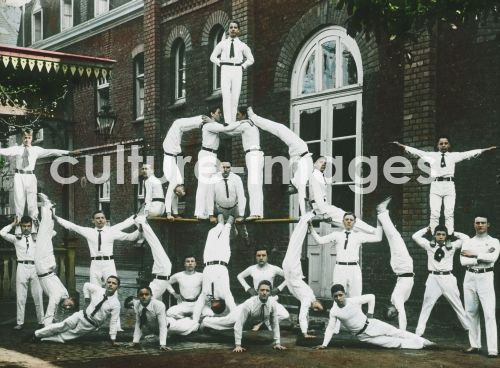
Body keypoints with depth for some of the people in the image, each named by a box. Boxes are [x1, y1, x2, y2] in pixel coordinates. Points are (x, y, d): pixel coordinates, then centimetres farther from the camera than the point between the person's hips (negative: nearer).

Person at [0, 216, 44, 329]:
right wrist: (13, 224, 7)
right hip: (22, 267, -1)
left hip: (35, 268, 1)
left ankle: (41, 321, 7)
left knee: (38, 296, 1)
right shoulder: (16, 238, 10)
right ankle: (20, 322, 5)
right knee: (20, 297, 1)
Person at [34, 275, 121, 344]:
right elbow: (86, 285, 12)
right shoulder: (97, 290, -7)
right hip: (81, 316, 3)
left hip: (90, 326, -3)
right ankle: (37, 334, 24)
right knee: (62, 326, 5)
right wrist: (87, 299, 5)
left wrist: (113, 340, -11)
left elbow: (113, 322, -13)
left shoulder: (115, 304, -17)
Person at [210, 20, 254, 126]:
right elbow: (213, 57, 21)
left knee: (235, 97, -4)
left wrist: (243, 66, 6)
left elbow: (250, 59, 21)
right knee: (226, 96, -15)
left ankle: (233, 122, -2)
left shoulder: (242, 45, 13)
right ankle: (227, 122, -23)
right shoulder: (222, 43, 13)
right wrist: (220, 64, 7)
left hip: (237, 71, 1)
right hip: (225, 70, -1)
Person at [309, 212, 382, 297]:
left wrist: (379, 223, 3)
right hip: (340, 268, 0)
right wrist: (311, 227, -3)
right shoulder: (336, 235, 10)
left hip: (354, 269, 0)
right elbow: (320, 240, 4)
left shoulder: (359, 235, 11)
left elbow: (378, 238, 7)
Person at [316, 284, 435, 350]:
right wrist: (324, 344, -17)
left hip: (371, 325, 0)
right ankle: (420, 345, 7)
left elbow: (371, 297, -5)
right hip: (362, 335, 0)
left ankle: (424, 342, 10)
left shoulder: (354, 301, -17)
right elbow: (330, 328, -8)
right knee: (392, 343, -4)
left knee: (396, 332, -2)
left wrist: (370, 314, -2)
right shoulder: (334, 312, -16)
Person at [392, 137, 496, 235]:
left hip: (449, 185, 0)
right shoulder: (431, 155, 14)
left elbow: (469, 153, 13)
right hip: (435, 185, 0)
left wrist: (486, 149, 9)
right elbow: (416, 151, 13)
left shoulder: (454, 156, 15)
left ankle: (450, 236, -8)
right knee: (434, 214, -6)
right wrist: (401, 145, 10)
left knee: (449, 213, -5)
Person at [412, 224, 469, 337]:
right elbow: (415, 236, 2)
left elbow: (465, 238, -1)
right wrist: (427, 229, 10)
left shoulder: (452, 246, 3)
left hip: (448, 278, 0)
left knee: (457, 304, 11)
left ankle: (469, 327, 20)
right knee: (426, 305, 2)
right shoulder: (429, 245, 4)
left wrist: (453, 233, 6)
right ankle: (419, 331, 5)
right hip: (433, 278, 0)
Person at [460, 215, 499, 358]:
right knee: (471, 313, 6)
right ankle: (475, 345, 14)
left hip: (485, 278, -4)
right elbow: (463, 261, -4)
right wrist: (482, 258, -13)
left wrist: (473, 254, -11)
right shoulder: (468, 242, 11)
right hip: (470, 278, 4)